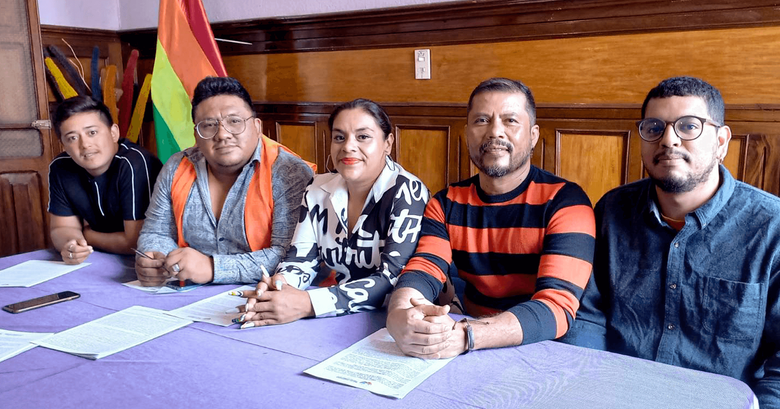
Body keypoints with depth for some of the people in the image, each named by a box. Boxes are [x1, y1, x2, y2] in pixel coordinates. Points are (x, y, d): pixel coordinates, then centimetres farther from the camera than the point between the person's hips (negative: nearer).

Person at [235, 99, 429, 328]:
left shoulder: (407, 193, -15)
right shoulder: (319, 191, 2)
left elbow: (393, 279, -22)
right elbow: (301, 259, 5)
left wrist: (307, 304, -31)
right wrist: (279, 284, -19)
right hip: (336, 321, 5)